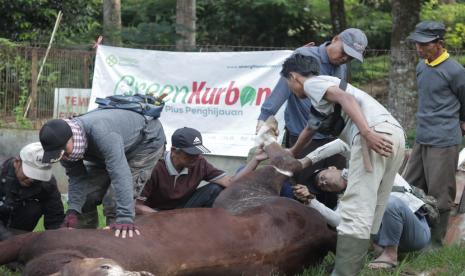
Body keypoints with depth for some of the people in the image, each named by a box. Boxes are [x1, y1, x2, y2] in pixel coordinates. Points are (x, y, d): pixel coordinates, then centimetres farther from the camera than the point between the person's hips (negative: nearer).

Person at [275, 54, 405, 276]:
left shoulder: (312, 83, 11)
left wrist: (367, 133, -22)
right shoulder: (325, 87, 37)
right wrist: (291, 153, 70)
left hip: (376, 134, -9)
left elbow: (345, 98, -10)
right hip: (394, 133, 9)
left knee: (355, 212, -15)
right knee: (372, 212, 12)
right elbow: (310, 129, 54)